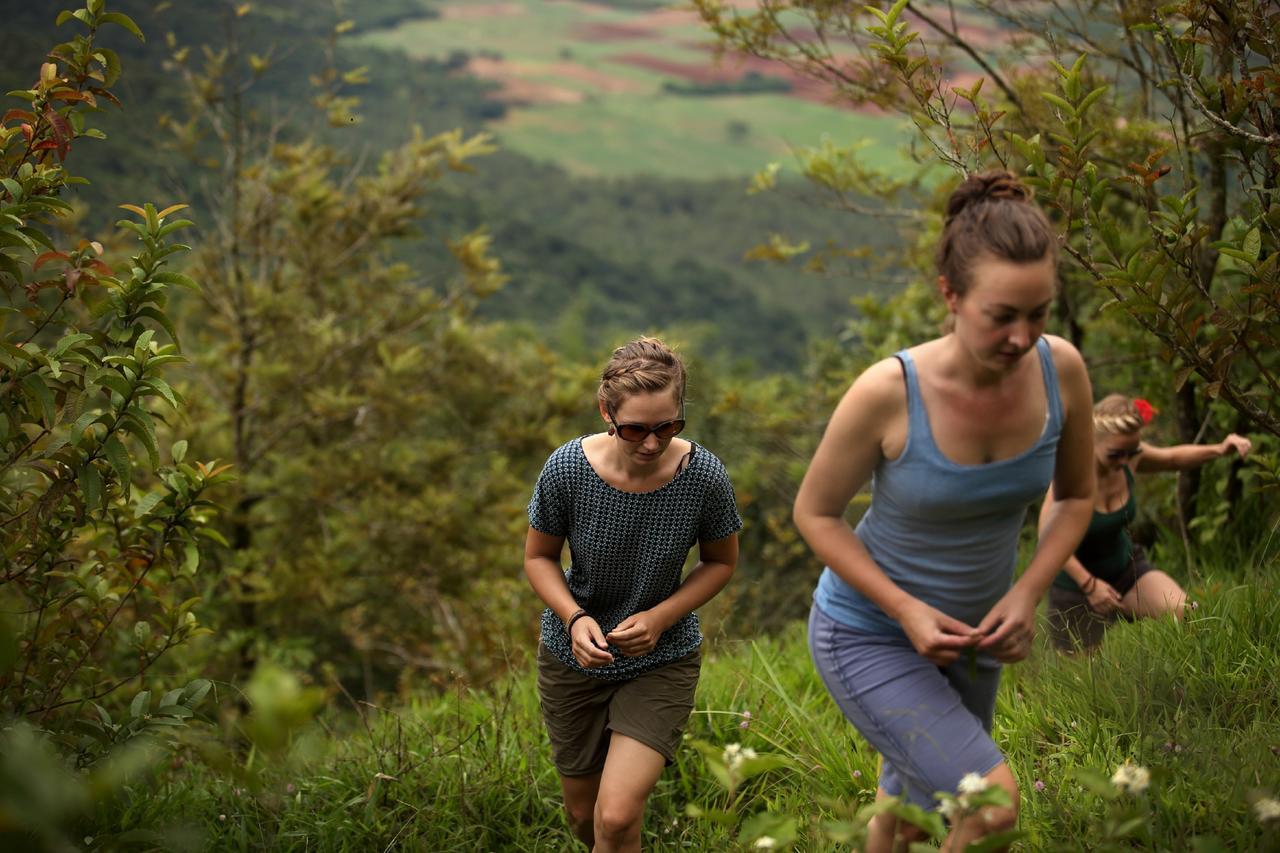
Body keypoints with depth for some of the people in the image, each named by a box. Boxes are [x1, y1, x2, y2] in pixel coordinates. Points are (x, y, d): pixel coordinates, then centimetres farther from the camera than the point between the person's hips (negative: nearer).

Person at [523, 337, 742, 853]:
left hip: (663, 660, -1)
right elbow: (538, 557, -5)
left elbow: (721, 562, -3)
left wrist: (659, 617, -19)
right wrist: (574, 618, -23)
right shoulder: (567, 469, -21)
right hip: (575, 656, 2)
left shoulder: (703, 476, -21)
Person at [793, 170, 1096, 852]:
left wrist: (1027, 593, -14)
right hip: (866, 635, -5)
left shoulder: (1061, 370, -18)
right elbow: (815, 513, -14)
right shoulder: (888, 392, -29)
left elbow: (1077, 495, 1)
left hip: (970, 629, 5)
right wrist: (906, 610, -24)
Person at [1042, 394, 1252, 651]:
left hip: (1125, 565, 5)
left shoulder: (1130, 458, -12)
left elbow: (1173, 458, 9)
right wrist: (1089, 584, -33)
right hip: (1077, 580, -4)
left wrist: (1219, 450, -7)